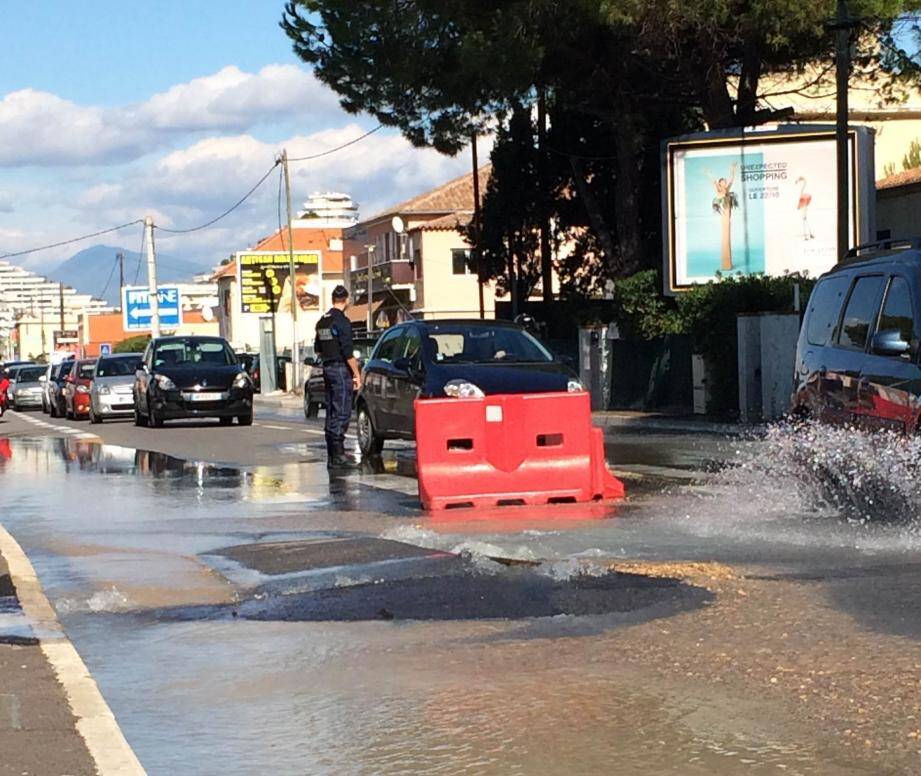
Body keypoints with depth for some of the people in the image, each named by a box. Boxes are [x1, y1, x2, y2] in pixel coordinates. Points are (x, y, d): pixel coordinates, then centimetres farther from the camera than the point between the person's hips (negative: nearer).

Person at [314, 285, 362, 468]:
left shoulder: (322, 321, 12)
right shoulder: (342, 321, -14)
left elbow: (318, 350, 19)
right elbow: (348, 352, -17)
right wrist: (357, 374, -13)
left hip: (327, 369, 9)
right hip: (341, 370, -9)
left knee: (332, 412, 11)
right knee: (342, 413, -7)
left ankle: (332, 456, 13)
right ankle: (338, 455, -10)